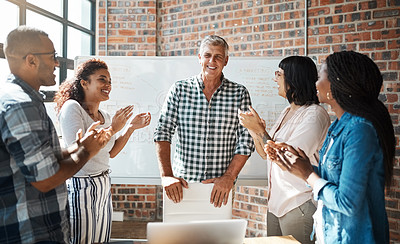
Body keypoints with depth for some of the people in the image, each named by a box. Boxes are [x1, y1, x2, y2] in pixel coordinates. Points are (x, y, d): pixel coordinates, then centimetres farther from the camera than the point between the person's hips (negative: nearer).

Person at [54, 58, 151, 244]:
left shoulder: (104, 116, 11)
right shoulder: (72, 107, -12)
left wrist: (131, 127, 8)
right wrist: (112, 128, -18)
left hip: (103, 184, 8)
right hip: (80, 186, -7)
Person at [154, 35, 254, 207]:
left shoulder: (239, 93, 2)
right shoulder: (179, 89, 3)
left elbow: (246, 140, -1)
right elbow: (163, 131, 0)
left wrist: (229, 177, -12)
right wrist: (166, 175, -11)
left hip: (220, 186, 0)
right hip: (183, 183, 1)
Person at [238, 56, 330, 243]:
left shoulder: (314, 115, -16)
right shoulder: (287, 112, 12)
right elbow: (266, 154, 13)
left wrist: (259, 129, -15)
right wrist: (253, 128, -2)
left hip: (299, 206, -8)